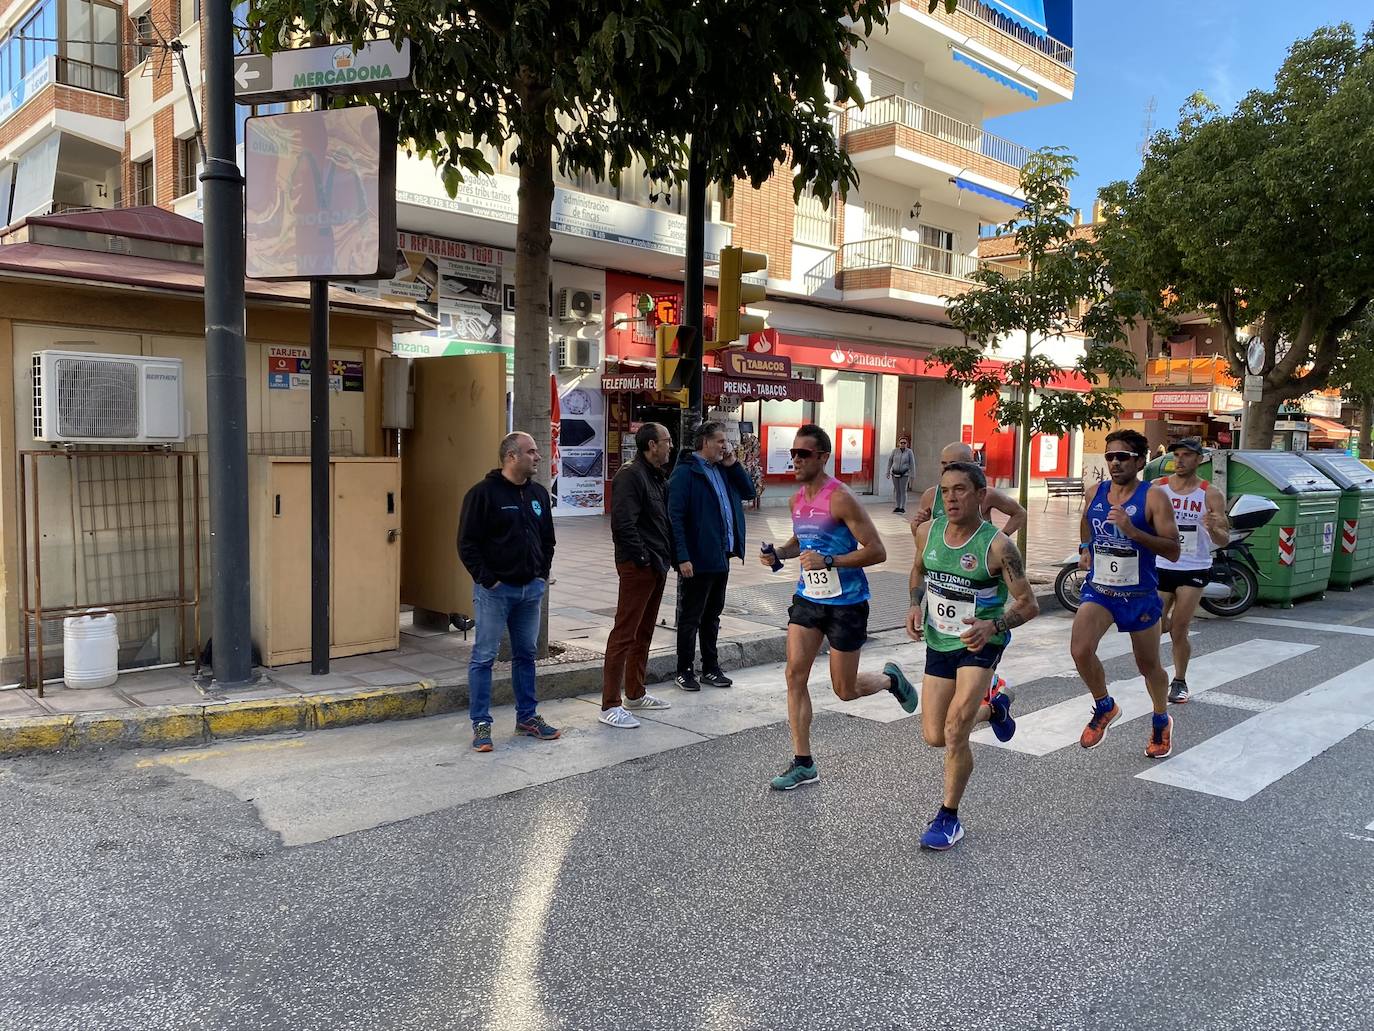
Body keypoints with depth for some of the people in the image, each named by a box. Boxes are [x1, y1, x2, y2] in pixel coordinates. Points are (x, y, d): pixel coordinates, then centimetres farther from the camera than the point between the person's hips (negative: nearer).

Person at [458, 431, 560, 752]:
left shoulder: (538, 493, 10)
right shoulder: (483, 492, -10)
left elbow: (548, 539, 19)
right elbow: (467, 543, -11)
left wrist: (543, 575, 10)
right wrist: (487, 580, -13)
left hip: (531, 589, 6)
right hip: (495, 590, -6)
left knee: (526, 655, 14)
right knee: (484, 657, 0)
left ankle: (527, 717, 25)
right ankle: (481, 724, 8)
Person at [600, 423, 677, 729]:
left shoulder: (658, 478, 16)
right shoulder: (630, 476, -15)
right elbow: (623, 523, -23)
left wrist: (666, 557, 11)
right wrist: (642, 558, -18)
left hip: (657, 566, 10)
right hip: (637, 566, -10)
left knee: (644, 633, 17)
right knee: (624, 634, -7)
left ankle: (635, 694, 30)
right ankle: (610, 705, -3)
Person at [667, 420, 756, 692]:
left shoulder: (723, 469, 12)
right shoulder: (685, 472, -12)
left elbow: (748, 492, 17)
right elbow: (675, 516, -17)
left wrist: (733, 465, 3)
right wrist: (682, 557, -22)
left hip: (721, 558, 8)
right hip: (697, 559, -8)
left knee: (712, 616, 16)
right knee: (690, 618, 4)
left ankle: (710, 669, 26)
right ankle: (684, 671, 15)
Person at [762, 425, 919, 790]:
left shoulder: (841, 498, -18)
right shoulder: (797, 500, 5)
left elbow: (876, 551, -20)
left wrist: (828, 561, -28)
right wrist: (778, 553, 4)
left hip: (846, 602, -7)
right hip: (808, 597, 7)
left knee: (845, 690, 4)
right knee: (795, 675, -3)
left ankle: (891, 679, 37)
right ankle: (803, 763, 7)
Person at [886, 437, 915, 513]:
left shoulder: (909, 452, -4)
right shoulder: (895, 451, 1)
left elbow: (912, 463, -3)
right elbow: (890, 461, 6)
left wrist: (912, 474, -6)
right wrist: (888, 472, 6)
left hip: (904, 474, -2)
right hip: (894, 473, 2)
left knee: (903, 490, -6)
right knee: (896, 490, 5)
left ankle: (903, 507, 0)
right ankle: (897, 507, 11)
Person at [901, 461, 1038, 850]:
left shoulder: (997, 546, -20)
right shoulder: (928, 532, -6)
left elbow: (1029, 604, -15)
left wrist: (992, 625, -32)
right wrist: (915, 606, -2)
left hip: (981, 642, -5)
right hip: (939, 643, 5)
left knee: (955, 726, -21)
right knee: (934, 737, 9)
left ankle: (948, 818, 0)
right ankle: (993, 707, 40)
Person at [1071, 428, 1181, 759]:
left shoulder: (1153, 497, -13)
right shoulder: (1094, 493, 0)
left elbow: (1173, 551, -20)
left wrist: (1132, 530, -30)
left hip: (1140, 595, -2)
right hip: (1098, 590, 2)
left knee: (1148, 665, 14)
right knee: (1080, 650, -21)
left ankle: (1161, 721, 43)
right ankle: (1104, 707, 7)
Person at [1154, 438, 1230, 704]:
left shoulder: (1211, 495, -5)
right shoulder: (1156, 488, 0)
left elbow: (1224, 540, -4)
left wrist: (1213, 529, -27)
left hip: (1193, 570, -2)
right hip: (1160, 566, 2)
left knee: (1179, 632, 1)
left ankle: (1179, 682, 20)